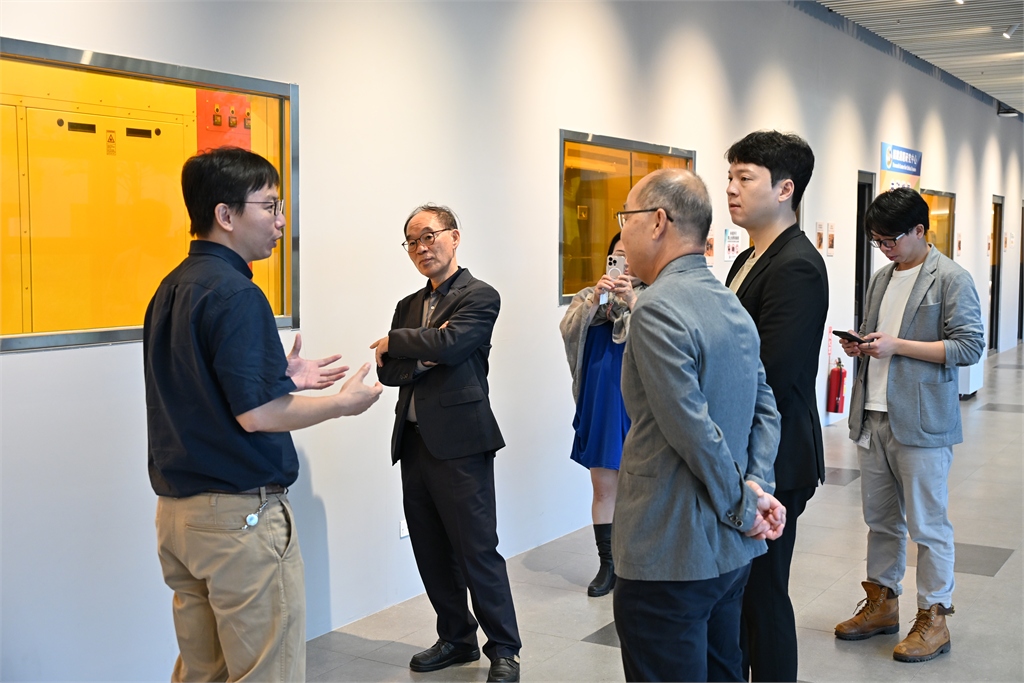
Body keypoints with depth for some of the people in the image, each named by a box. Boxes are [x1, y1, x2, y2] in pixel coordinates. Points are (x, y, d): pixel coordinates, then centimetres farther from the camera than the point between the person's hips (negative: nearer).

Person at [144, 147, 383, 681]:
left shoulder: (172, 289, 11)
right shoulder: (235, 295, -18)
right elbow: (256, 414, -21)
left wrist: (280, 378, 15)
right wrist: (343, 403, -8)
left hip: (177, 510, 9)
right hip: (241, 514, -9)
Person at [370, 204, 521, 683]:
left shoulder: (480, 296, -4)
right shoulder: (408, 306, 17)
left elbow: (449, 345, -21)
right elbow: (387, 370, 8)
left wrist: (394, 344, -6)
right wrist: (421, 358, -12)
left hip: (460, 444, -7)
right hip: (414, 442, 7)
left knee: (477, 551, -3)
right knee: (431, 553, 13)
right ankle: (456, 639, 28)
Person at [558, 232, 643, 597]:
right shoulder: (590, 297, 8)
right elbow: (568, 330, -6)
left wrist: (633, 301, -23)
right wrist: (595, 298, -19)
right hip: (598, 404, 3)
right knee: (603, 488, 7)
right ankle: (607, 565, 17)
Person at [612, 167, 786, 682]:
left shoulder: (658, 308, -18)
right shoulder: (733, 306, 10)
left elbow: (695, 432, -21)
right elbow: (765, 410, 10)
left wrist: (742, 509, -9)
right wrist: (756, 484, -1)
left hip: (669, 559, -9)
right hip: (732, 551, 9)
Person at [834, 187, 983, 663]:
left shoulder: (951, 279, -7)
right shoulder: (881, 278, 14)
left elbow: (970, 346, -13)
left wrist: (897, 346, -18)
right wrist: (859, 345, 3)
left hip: (921, 422, -7)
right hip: (874, 418, 7)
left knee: (928, 525, 1)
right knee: (880, 518, 15)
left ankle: (933, 619, 13)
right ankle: (881, 604, 28)